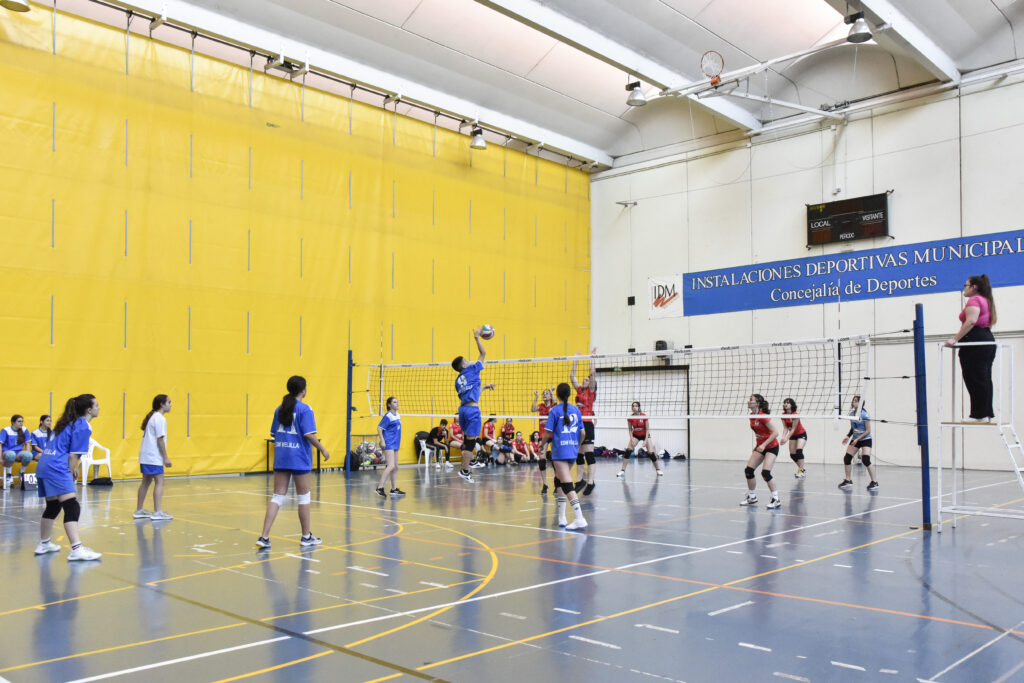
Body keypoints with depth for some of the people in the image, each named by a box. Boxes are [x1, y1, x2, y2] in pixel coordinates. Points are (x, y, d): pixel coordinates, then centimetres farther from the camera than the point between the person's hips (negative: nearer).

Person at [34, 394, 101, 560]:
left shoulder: (69, 423, 19)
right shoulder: (83, 427, -9)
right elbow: (73, 455, -12)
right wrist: (70, 474, 0)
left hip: (44, 466, 10)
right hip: (56, 469, -10)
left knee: (53, 506, 23)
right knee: (72, 508, -16)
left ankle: (43, 544, 38)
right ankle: (76, 550, -25)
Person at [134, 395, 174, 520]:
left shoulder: (152, 417, 16)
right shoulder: (160, 419, -14)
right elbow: (160, 440, -18)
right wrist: (165, 458, -15)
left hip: (145, 456, 10)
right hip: (154, 457, -10)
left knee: (146, 481, 16)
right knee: (159, 482, -10)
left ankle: (139, 510, 23)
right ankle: (157, 512, -13)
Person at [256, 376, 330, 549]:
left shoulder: (280, 409, 9)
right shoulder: (304, 409, -11)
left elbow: (274, 434, 13)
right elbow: (309, 435, -16)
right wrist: (323, 450, -6)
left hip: (281, 458, 6)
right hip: (299, 459, -6)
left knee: (277, 497, 7)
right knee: (303, 497, 8)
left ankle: (264, 537, 1)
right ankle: (306, 537, 18)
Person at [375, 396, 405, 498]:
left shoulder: (398, 416, 14)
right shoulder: (388, 416, -10)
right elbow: (379, 428, -12)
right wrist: (382, 441, -19)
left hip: (395, 444, 9)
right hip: (389, 444, -9)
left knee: (395, 467, 12)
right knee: (391, 466, -18)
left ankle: (394, 489, 20)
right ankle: (380, 487, -18)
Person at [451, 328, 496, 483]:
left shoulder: (458, 381, 18)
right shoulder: (471, 370, -1)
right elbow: (483, 353, 5)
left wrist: (484, 386, 35)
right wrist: (477, 337, 11)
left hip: (463, 408, 8)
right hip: (472, 409, -8)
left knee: (467, 440, 16)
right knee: (471, 441, -4)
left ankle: (465, 469, 16)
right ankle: (464, 471, -3)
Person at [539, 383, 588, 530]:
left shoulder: (555, 410, -6)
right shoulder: (576, 410, 8)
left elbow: (547, 433, -7)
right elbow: (582, 432, 11)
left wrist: (542, 444, 11)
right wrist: (578, 446, 27)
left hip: (560, 451, -6)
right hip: (572, 451, 6)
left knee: (567, 484, -10)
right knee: (559, 481, 18)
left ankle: (579, 518, -19)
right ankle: (561, 517, 20)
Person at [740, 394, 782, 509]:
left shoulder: (763, 416, -23)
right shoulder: (752, 416, 2)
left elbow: (775, 432, -25)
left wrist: (764, 444, -27)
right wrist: (758, 444, 14)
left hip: (771, 447, -8)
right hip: (760, 446, 8)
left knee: (765, 472, -20)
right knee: (748, 470, 1)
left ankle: (776, 500, -7)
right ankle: (752, 497, 17)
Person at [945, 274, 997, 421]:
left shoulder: (974, 300, -10)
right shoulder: (986, 300, 21)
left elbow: (971, 321, -24)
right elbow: (989, 323, 22)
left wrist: (955, 339, -26)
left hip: (975, 342, -10)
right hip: (988, 340, 10)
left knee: (975, 379, -8)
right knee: (985, 379, 11)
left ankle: (981, 415, -8)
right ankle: (988, 413, 13)